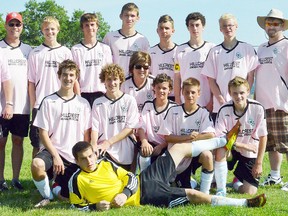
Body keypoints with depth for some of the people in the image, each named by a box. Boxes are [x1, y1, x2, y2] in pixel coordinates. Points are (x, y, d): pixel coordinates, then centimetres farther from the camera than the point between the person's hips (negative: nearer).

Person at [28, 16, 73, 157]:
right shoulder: (35, 54, 5)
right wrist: (33, 106, -1)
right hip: (40, 105, 0)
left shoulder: (66, 52, 6)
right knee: (37, 144, 2)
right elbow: (31, 82, 5)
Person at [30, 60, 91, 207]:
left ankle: (57, 187, 31)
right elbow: (43, 133, -4)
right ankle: (47, 196, -7)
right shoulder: (49, 101, 0)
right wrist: (55, 156, -14)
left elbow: (86, 134, 9)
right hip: (53, 150, -2)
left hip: (75, 158, 2)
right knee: (37, 164, -37)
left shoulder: (83, 103, 8)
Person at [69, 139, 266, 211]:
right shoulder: (76, 181, -8)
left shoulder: (106, 163, 6)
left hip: (142, 181, 7)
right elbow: (77, 206, -4)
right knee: (192, 195, -15)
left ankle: (224, 140, 27)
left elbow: (130, 178, 6)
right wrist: (96, 206, -23)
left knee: (181, 148, 9)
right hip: (144, 196, -7)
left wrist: (124, 194, -16)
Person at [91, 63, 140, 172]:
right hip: (104, 152, 0)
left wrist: (108, 142, -9)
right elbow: (94, 128, 1)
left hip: (125, 154, 0)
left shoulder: (129, 101, 3)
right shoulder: (98, 103, 6)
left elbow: (130, 128, -1)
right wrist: (94, 146, -19)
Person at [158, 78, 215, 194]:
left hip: (196, 152, -1)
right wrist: (187, 137, -19)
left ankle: (204, 193, -20)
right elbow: (167, 137, -5)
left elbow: (211, 135, -16)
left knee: (207, 155, -35)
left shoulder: (204, 113, -2)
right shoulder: (173, 111, -2)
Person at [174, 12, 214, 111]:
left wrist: (212, 101, -4)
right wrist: (177, 101, 1)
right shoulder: (181, 50, 8)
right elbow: (177, 78, 8)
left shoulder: (211, 48, 4)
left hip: (206, 103, -1)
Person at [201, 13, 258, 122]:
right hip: (219, 106, 1)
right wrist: (221, 101, -5)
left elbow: (250, 77, 4)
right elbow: (211, 80, 6)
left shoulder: (247, 49, 6)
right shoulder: (214, 52, 9)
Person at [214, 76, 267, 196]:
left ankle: (238, 180, 29)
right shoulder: (224, 110, -18)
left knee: (249, 191, -9)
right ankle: (221, 190, -20)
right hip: (231, 150, 0)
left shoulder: (258, 108, -18)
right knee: (219, 150, -36)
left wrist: (259, 163, -9)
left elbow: (263, 137, -9)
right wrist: (244, 146, -26)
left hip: (251, 154, 0)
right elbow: (219, 137, -21)